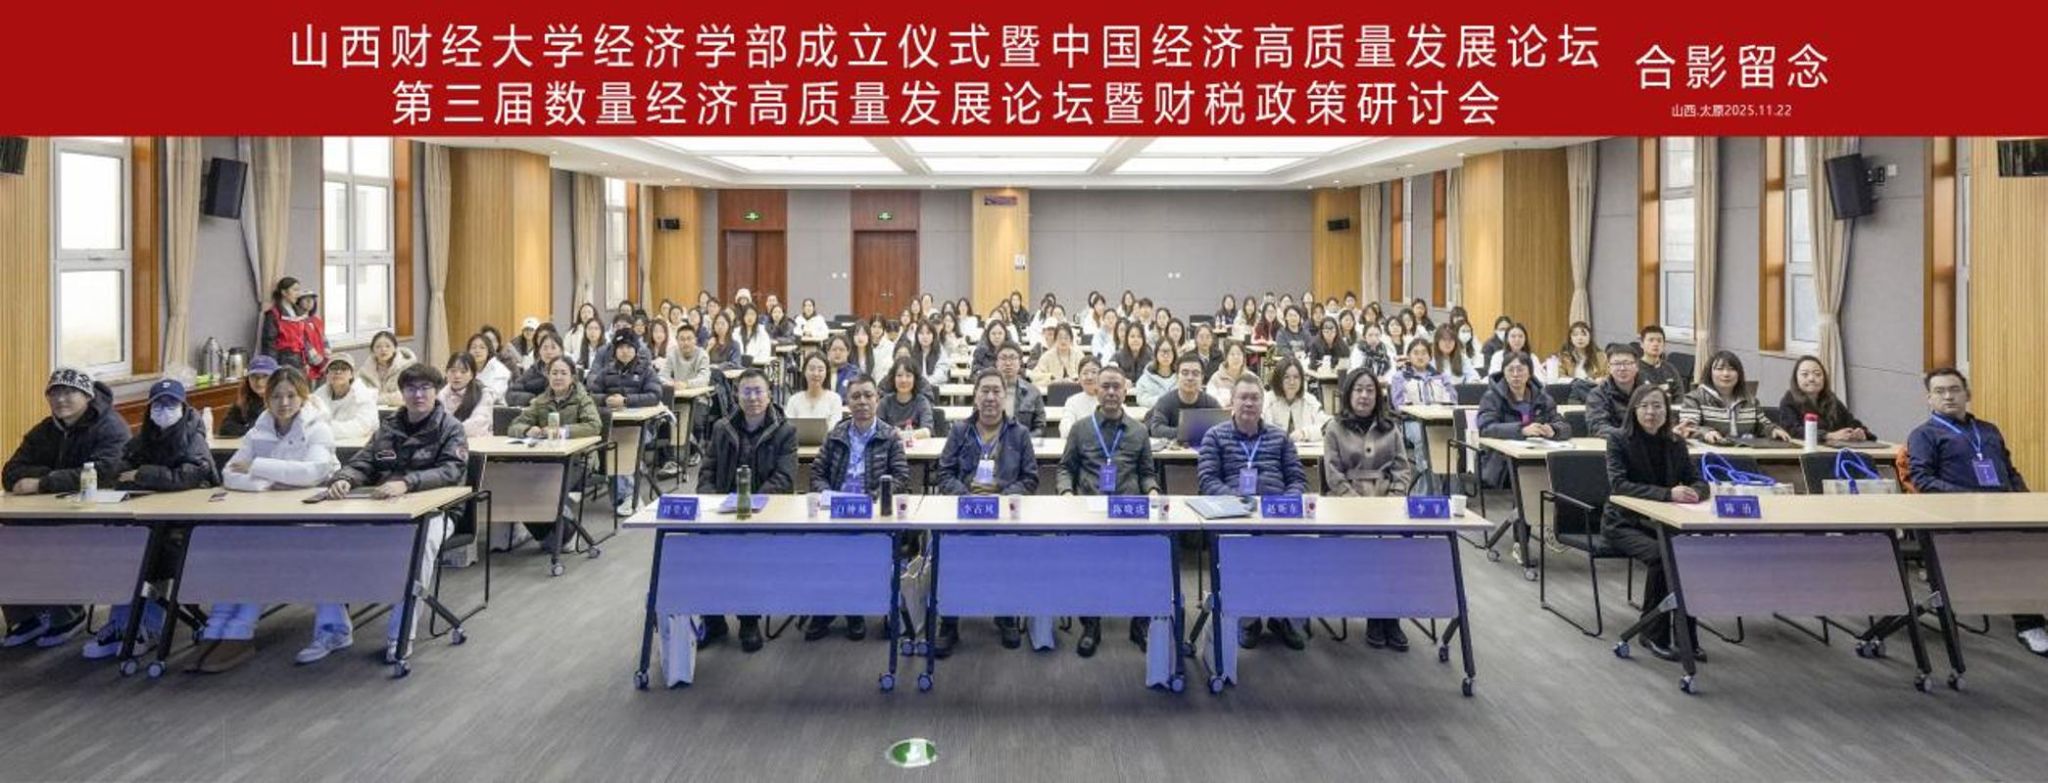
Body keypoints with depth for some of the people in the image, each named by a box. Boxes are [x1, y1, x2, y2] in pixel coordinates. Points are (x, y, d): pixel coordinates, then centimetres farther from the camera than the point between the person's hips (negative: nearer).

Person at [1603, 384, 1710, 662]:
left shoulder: (1675, 443, 5)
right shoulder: (1619, 441, -9)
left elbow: (1699, 483, 2)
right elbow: (1618, 485, -23)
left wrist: (1691, 492, -24)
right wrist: (1668, 494, -33)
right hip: (1624, 523, -4)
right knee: (1660, 556, -31)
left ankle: (1686, 636, -14)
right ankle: (1653, 636, -13)